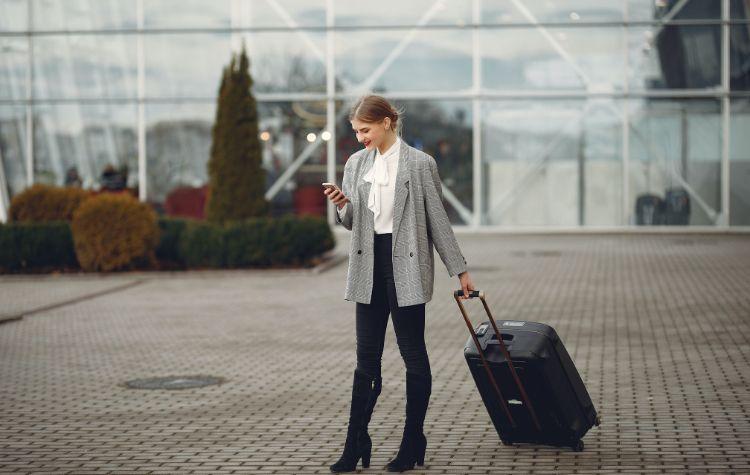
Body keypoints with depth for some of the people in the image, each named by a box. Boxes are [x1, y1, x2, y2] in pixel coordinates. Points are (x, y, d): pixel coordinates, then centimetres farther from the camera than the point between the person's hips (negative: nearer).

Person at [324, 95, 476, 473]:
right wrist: (341, 206, -9)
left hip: (406, 266, -4)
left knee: (413, 355, 3)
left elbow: (438, 219, -1)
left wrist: (459, 270, -1)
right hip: (369, 265, 5)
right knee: (366, 359, 6)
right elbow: (351, 222, 14)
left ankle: (413, 443, 12)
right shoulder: (356, 164, 9)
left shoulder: (420, 164, -5)